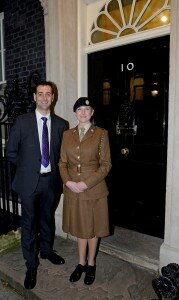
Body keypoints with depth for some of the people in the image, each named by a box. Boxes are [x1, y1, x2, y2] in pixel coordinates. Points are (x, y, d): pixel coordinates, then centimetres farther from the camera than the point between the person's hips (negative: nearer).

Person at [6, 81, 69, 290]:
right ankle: (31, 265, 29)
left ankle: (46, 250, 46)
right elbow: (11, 151, 0)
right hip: (30, 181, -2)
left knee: (48, 218, 20)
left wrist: (55, 168, -1)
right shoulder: (22, 121, -5)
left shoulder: (61, 124, 1)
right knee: (29, 222, 9)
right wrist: (27, 166, 0)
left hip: (51, 180, 3)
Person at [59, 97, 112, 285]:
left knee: (92, 228, 14)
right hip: (72, 189, 3)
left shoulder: (101, 134, -6)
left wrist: (87, 183, -16)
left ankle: (91, 264, 37)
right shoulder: (67, 134, 5)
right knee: (80, 227, 17)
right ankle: (81, 263, 38)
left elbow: (106, 164, -8)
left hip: (94, 189, -3)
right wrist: (68, 181, -10)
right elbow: (62, 162, 6)